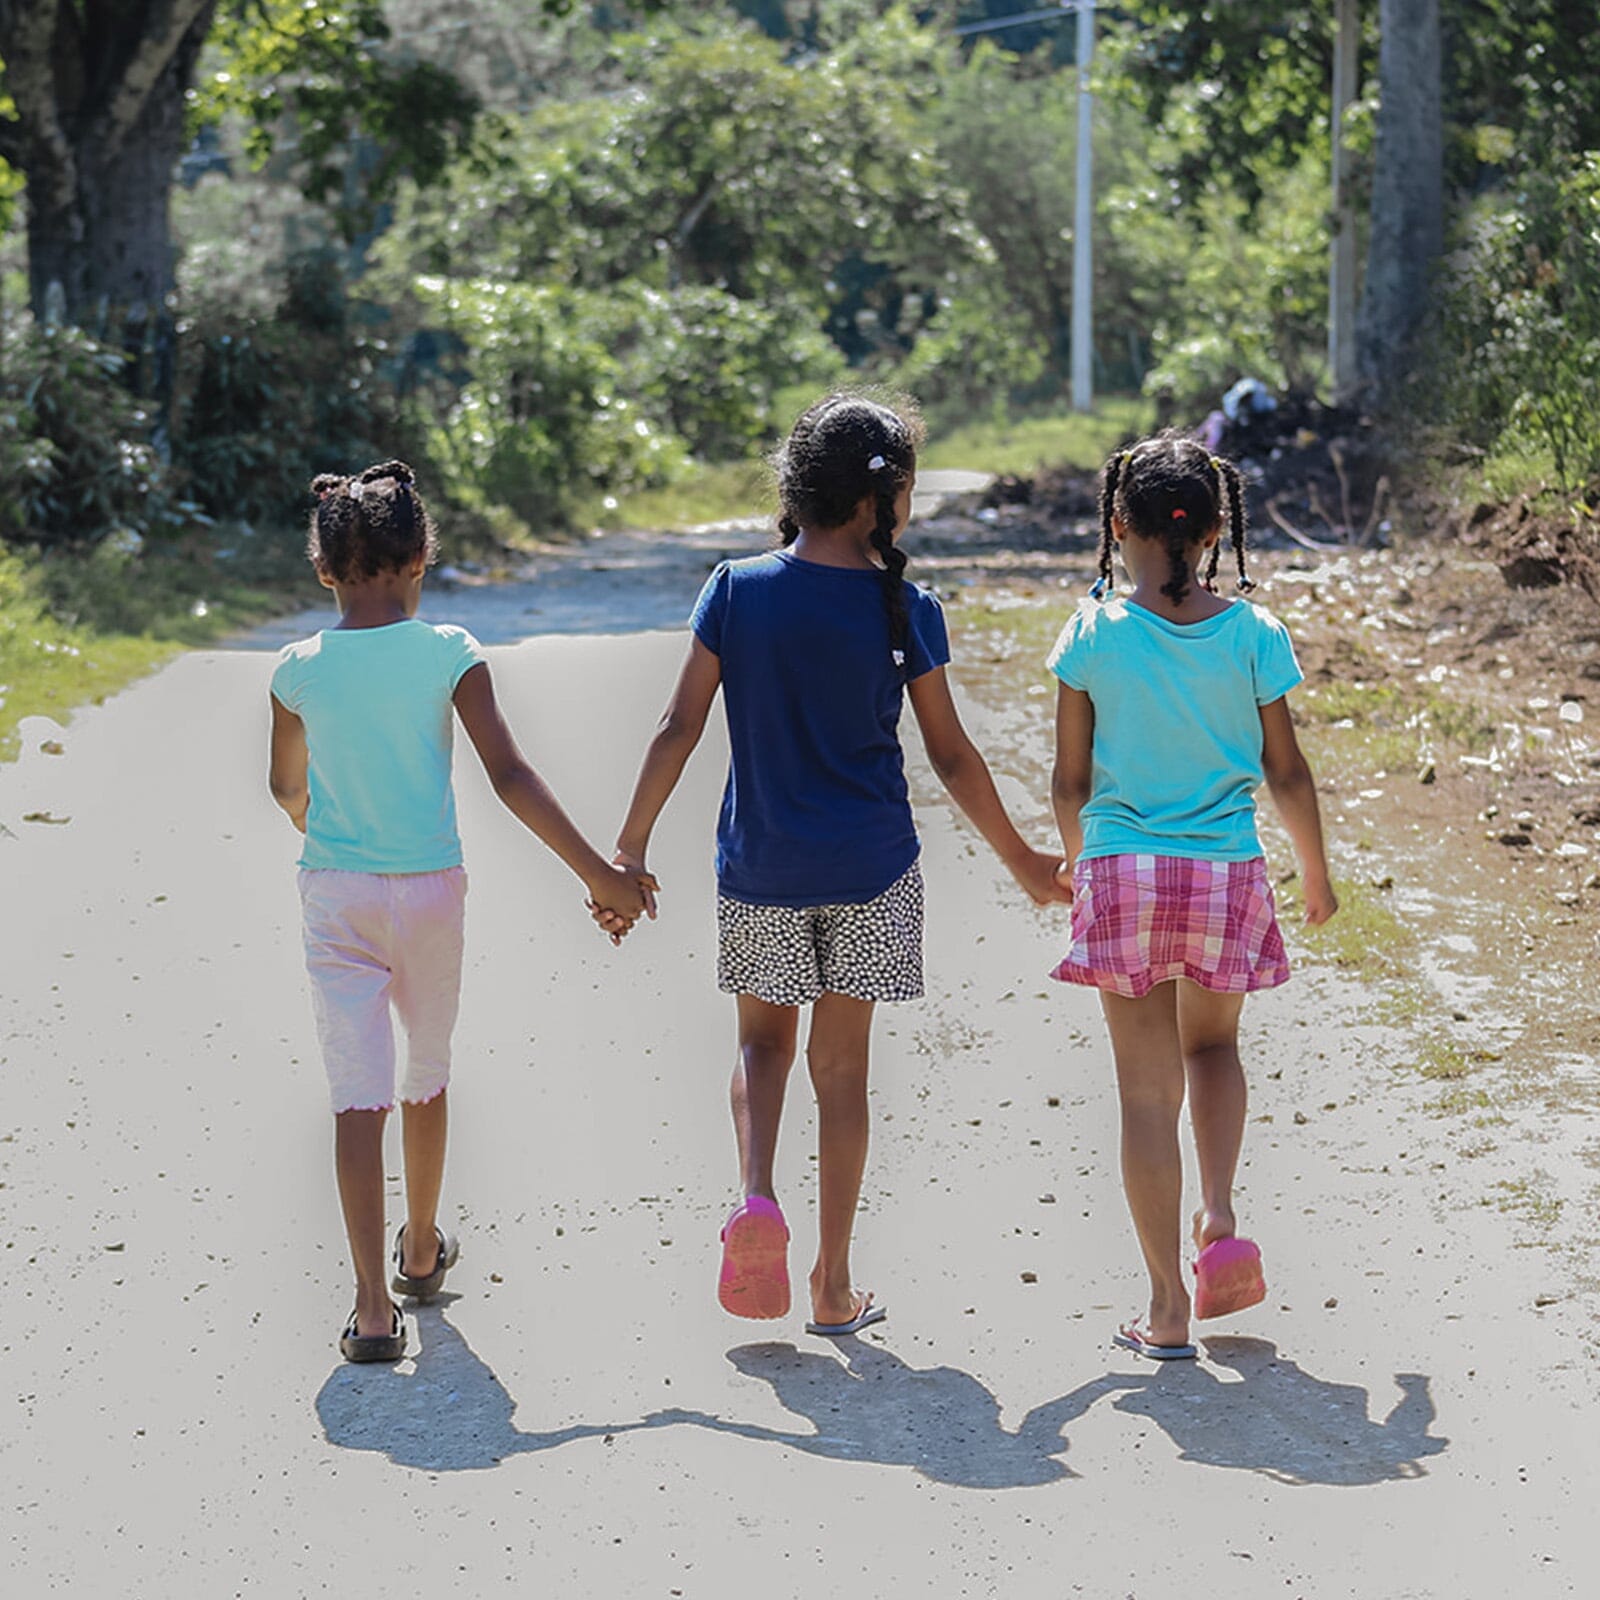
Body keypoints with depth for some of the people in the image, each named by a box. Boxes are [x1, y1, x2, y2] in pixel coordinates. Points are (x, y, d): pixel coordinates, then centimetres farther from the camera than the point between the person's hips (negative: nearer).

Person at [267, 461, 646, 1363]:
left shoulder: (301, 671, -3)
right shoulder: (447, 654, -9)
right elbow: (509, 776, -12)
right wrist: (597, 871, -8)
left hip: (335, 892, 0)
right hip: (430, 887, 0)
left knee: (359, 1094, -3)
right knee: (428, 1074, 21)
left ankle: (374, 1306, -13)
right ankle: (422, 1254, 39)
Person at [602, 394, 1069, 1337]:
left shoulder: (736, 593, -5)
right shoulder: (904, 613, -8)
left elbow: (680, 731, -4)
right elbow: (952, 757, -3)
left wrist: (631, 846, 5)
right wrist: (1020, 860, 10)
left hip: (761, 868, 1)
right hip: (870, 869, -1)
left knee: (764, 1042, 19)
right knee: (842, 1064, 8)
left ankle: (758, 1198, -8)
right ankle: (834, 1286, 12)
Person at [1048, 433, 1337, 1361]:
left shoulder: (1093, 636, -6)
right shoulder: (1252, 635, -4)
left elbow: (1071, 781, 0)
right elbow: (1286, 772, 1)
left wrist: (1079, 865, 19)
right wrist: (1317, 873, 16)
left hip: (1122, 870, -1)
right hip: (1228, 869, 1)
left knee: (1148, 1089, 4)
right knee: (1213, 1046, 26)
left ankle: (1169, 1308, 6)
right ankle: (1221, 1221, 6)